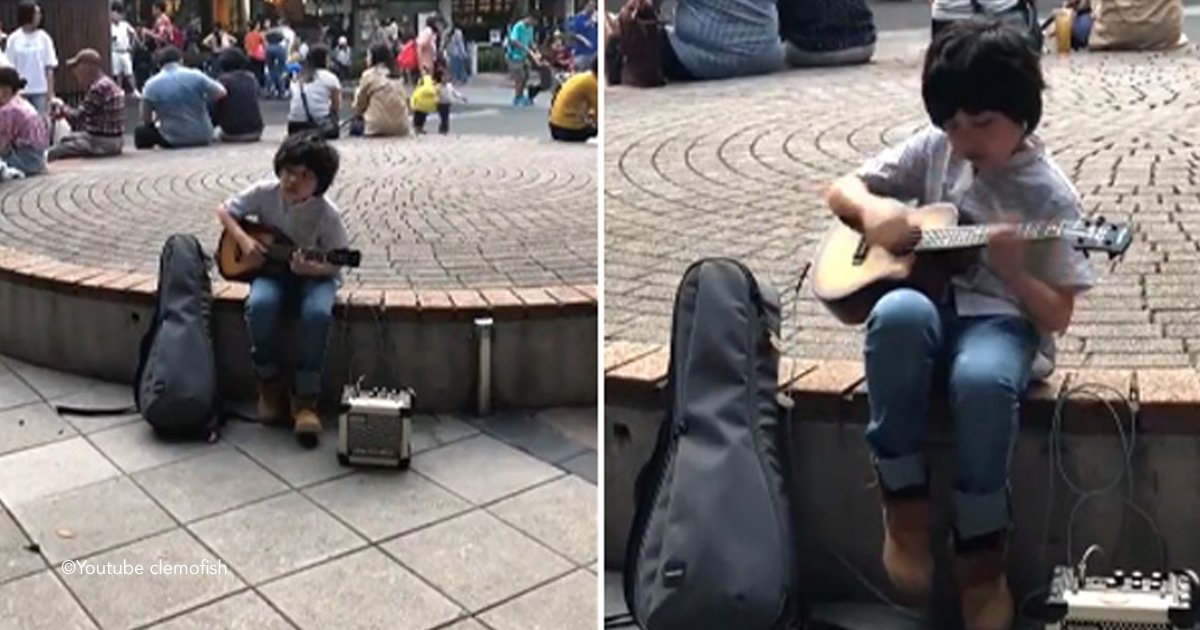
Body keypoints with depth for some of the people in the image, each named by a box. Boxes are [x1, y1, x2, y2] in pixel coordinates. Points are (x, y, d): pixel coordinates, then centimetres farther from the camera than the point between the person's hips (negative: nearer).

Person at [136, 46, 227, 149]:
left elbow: (146, 119, -3)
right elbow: (221, 93, 0)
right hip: (203, 137, 2)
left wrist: (155, 120, 21)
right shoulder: (195, 75, -9)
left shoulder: (152, 85, -8)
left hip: (173, 140, -2)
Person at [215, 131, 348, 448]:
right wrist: (243, 240, -15)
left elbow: (335, 264, -12)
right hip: (271, 269, 2)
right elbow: (224, 211, 3)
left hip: (314, 274, -2)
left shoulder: (326, 214, -19)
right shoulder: (264, 193, -12)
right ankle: (270, 383, -7)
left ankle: (305, 398, -18)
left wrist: (312, 269, -33)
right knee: (259, 305, -32)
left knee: (317, 314, -35)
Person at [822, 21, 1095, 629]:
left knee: (981, 381, -40)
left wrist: (1013, 271, -23)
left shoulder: (1049, 196, -3)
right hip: (931, 310, 3)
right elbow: (840, 188, 12)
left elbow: (1058, 317, -3)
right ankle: (904, 506, -22)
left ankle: (980, 557, -16)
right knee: (899, 312, -37)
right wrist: (871, 208, -11)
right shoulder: (933, 148, 7)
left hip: (1003, 322, -2)